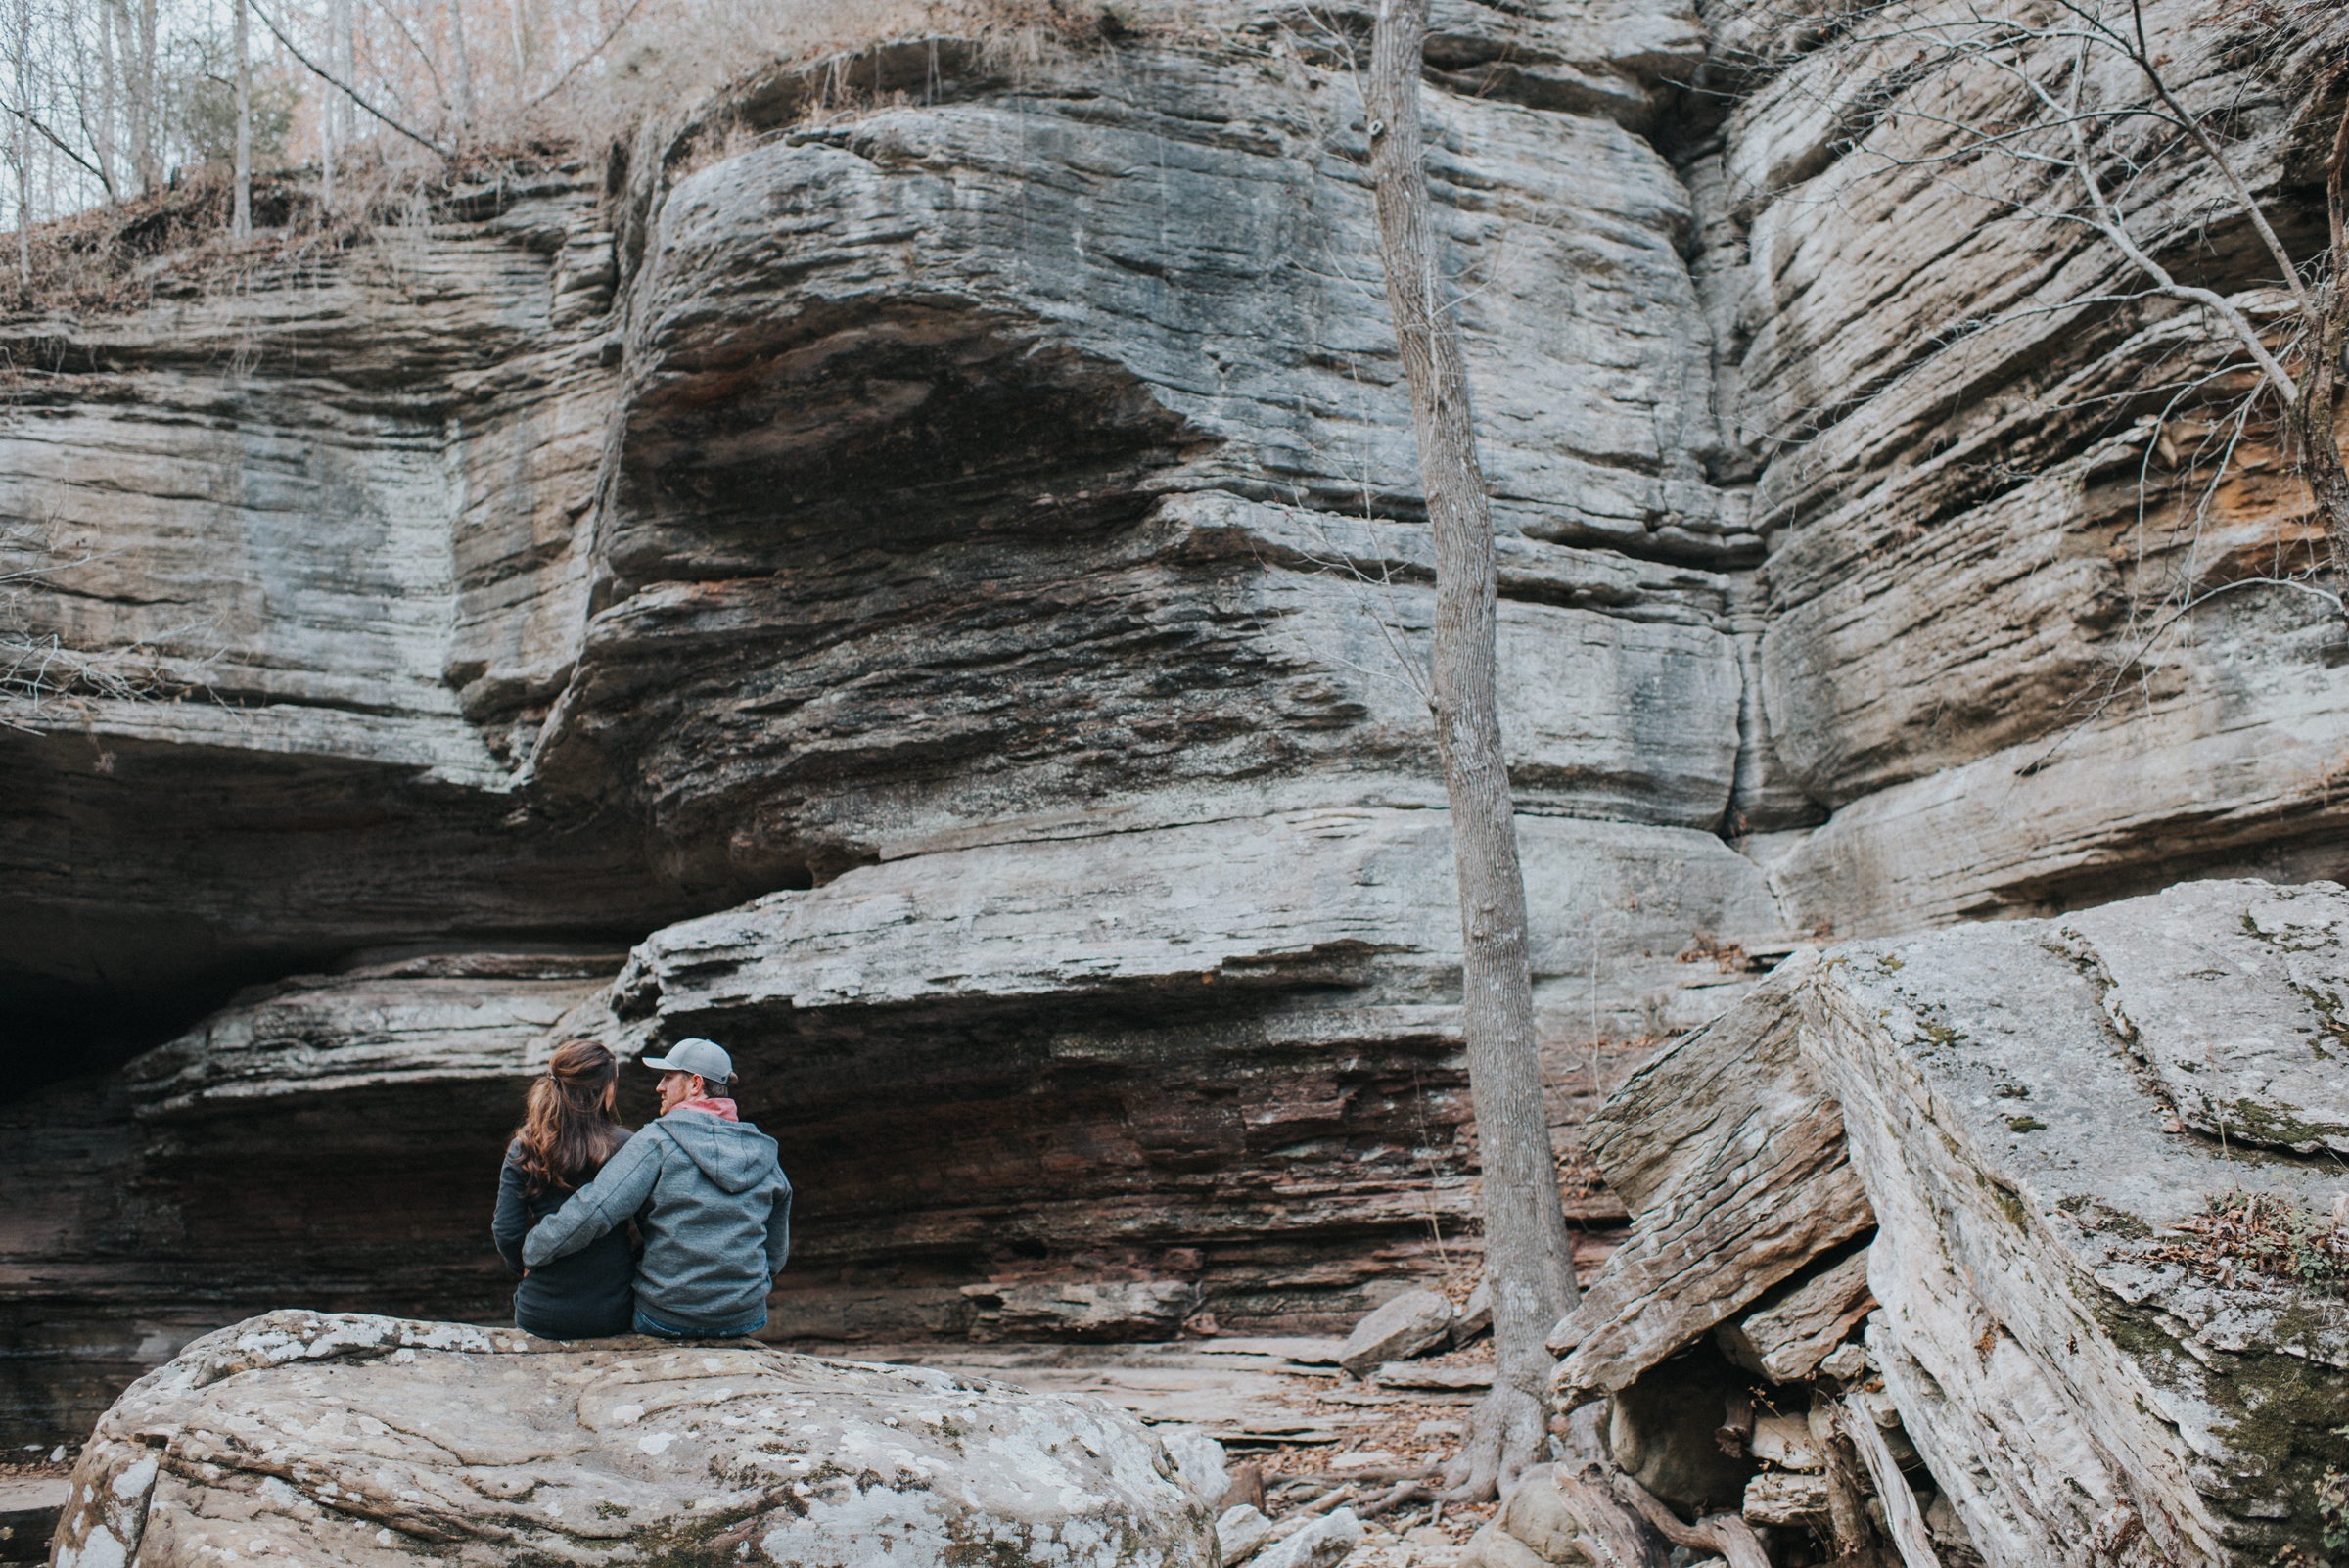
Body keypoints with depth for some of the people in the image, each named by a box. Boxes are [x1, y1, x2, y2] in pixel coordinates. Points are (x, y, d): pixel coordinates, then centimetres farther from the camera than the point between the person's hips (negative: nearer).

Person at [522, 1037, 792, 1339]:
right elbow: (776, 1252, 11)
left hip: (667, 1319, -5)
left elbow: (592, 1212, -20)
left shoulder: (658, 1141, -11)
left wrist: (533, 1252, -6)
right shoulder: (763, 1153, 4)